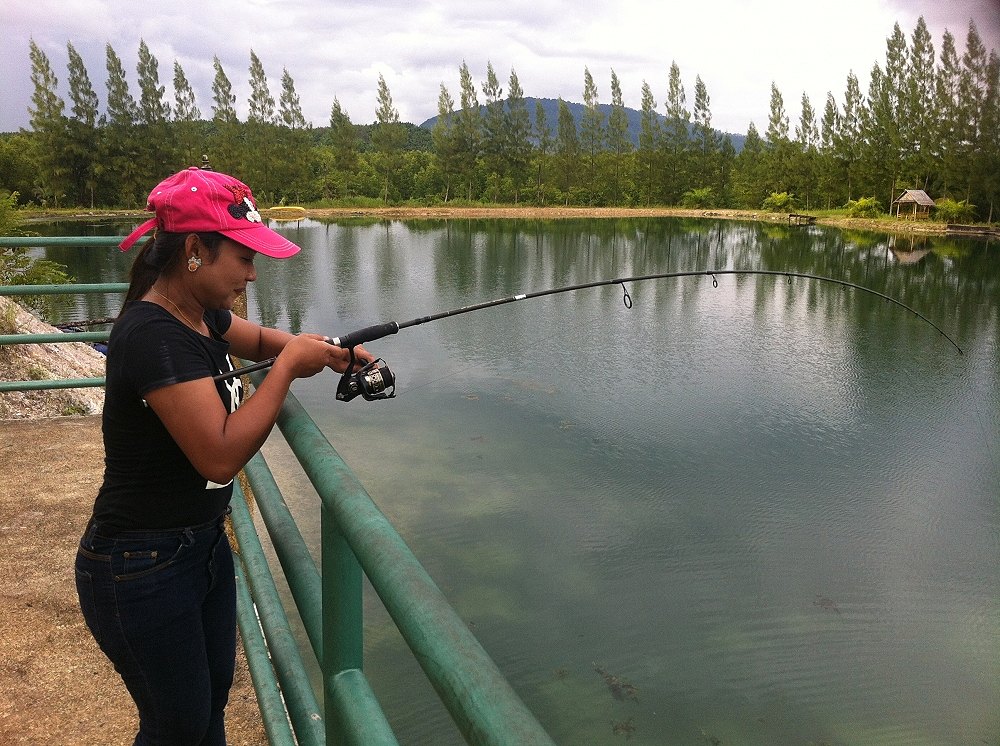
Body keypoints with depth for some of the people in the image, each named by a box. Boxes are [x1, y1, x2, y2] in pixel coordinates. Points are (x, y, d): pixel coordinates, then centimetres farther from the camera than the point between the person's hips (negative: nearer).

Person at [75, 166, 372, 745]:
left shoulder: (202, 313, 0)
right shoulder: (154, 335, -27)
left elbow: (259, 339, 19)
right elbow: (221, 455, -30)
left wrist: (321, 349, -1)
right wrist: (290, 364, -23)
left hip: (204, 542, 9)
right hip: (142, 567, -8)